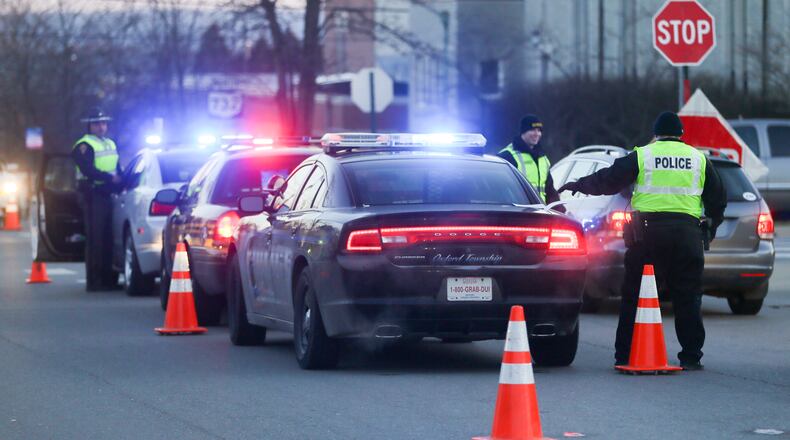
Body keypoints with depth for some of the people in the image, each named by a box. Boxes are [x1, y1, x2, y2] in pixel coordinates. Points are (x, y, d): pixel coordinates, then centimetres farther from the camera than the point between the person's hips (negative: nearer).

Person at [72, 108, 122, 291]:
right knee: (95, 239, -9)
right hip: (93, 195, -8)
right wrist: (111, 178, -19)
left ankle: (108, 278, 17)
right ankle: (93, 281, -8)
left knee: (108, 238, 10)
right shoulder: (84, 146, -6)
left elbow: (117, 169, 23)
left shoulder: (110, 144, 20)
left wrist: (120, 182, 4)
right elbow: (88, 170, -19)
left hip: (108, 194, 8)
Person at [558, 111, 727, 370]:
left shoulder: (642, 156, 4)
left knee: (633, 296, 5)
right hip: (686, 233, 1)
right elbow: (717, 198, 17)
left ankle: (624, 355, 5)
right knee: (687, 298, 6)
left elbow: (608, 180, 6)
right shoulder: (699, 159, 11)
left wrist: (578, 186, 21)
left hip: (646, 232, -1)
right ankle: (691, 356, 4)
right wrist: (711, 227, 32)